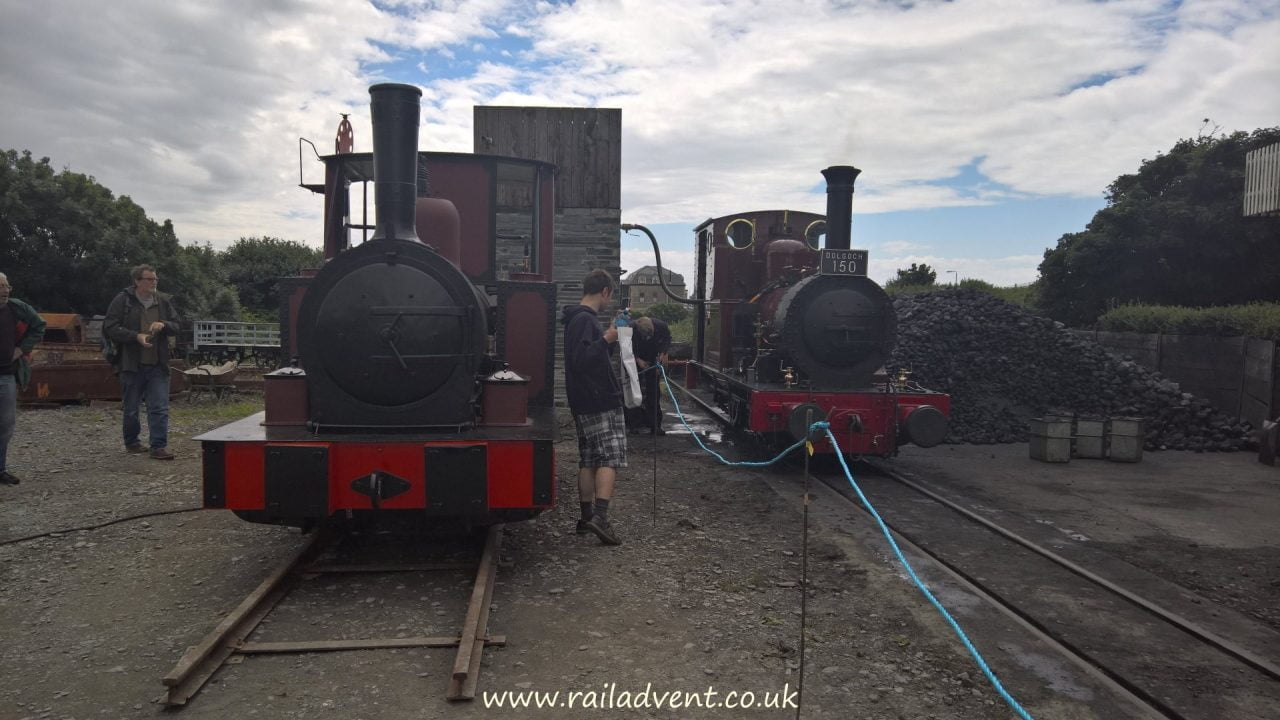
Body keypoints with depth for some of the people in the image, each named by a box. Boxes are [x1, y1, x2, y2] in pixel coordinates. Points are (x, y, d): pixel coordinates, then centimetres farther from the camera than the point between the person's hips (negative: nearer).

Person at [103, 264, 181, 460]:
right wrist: (136, 336, -18)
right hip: (132, 364, -2)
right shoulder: (123, 301, -3)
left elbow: (176, 326, 13)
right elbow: (109, 328, -7)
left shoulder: (164, 301, 8)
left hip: (158, 365, 2)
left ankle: (159, 446, -2)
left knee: (160, 407, -4)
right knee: (131, 408, 11)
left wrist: (163, 325, -10)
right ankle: (131, 442, 29)